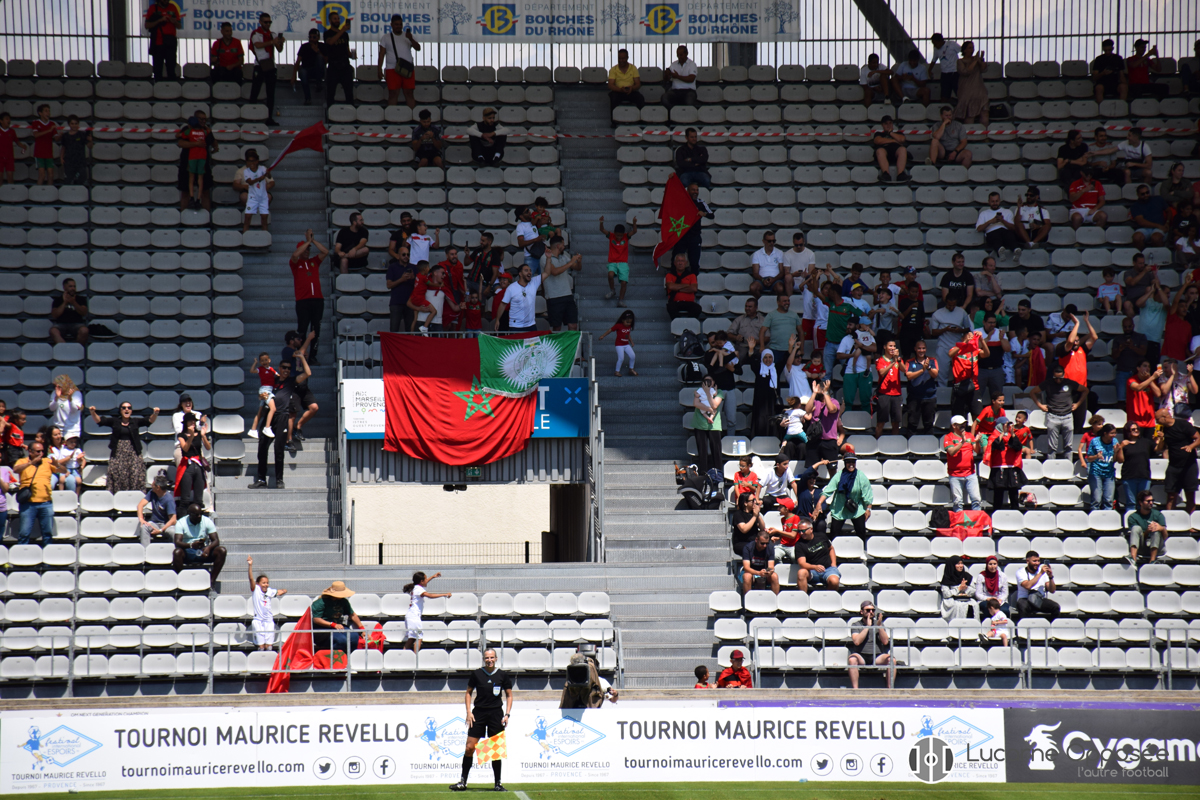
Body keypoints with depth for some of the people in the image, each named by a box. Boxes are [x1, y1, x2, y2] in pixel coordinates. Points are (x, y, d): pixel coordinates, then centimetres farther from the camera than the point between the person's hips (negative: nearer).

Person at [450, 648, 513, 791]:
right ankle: (463, 782, 2)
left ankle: (498, 783, 9)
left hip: (496, 713, 0)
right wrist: (469, 712, 1)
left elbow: (509, 695, 9)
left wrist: (507, 714, -2)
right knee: (469, 748, -5)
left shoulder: (502, 675, 2)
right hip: (478, 713, 0)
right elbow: (468, 692, 11)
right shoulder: (477, 674, 2)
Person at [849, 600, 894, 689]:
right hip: (861, 657, -2)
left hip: (877, 657, 2)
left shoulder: (879, 624, 14)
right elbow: (857, 641, -12)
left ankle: (890, 688, -28)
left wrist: (879, 625, -11)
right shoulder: (855, 625, 7)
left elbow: (885, 641, -1)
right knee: (852, 659, -35)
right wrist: (867, 626, -11)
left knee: (891, 659, -27)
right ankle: (855, 689, -38)